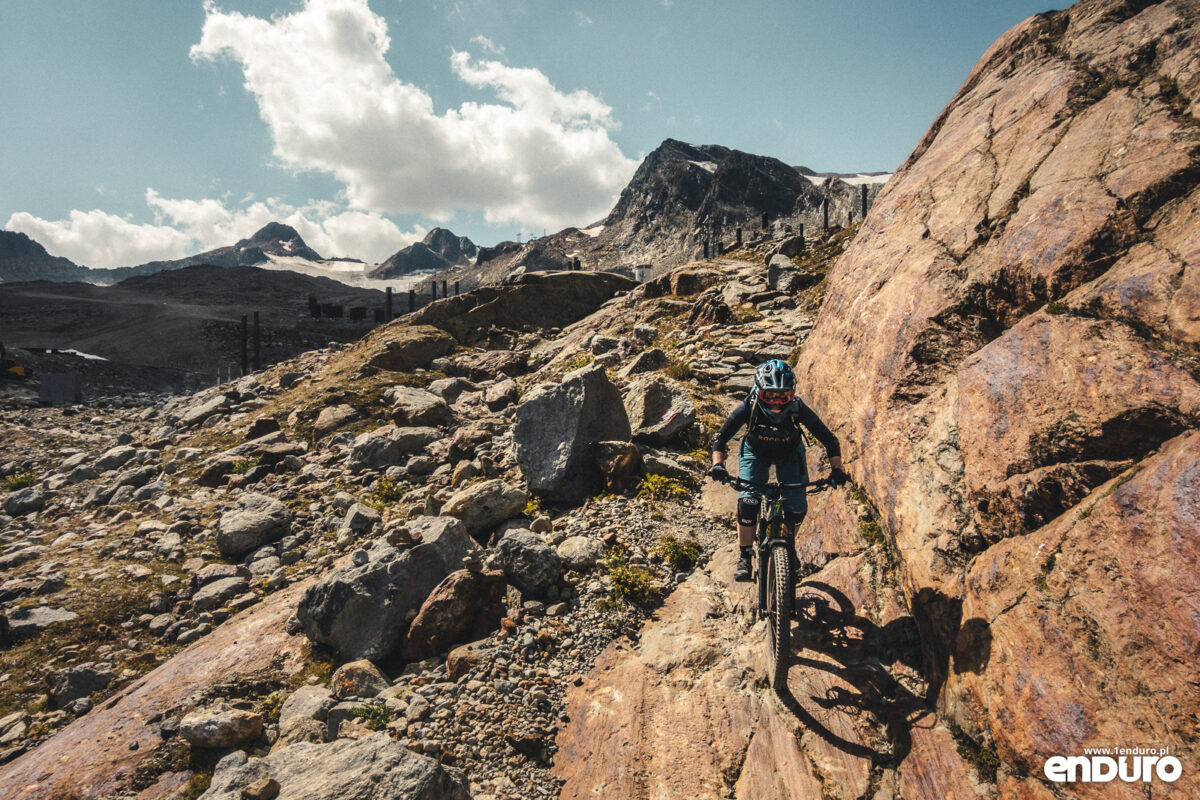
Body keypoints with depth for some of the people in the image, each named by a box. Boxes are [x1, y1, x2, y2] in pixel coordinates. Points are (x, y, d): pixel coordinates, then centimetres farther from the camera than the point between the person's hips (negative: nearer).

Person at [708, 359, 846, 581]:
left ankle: (789, 545, 22)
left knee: (797, 508, -11)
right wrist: (718, 464, -39)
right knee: (747, 503, -21)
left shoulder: (798, 410, -33)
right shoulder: (748, 408, -33)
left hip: (789, 454, 1)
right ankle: (744, 557, 0)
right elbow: (720, 438, -24)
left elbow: (829, 440, -21)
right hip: (755, 453, -1)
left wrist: (836, 469, -33)